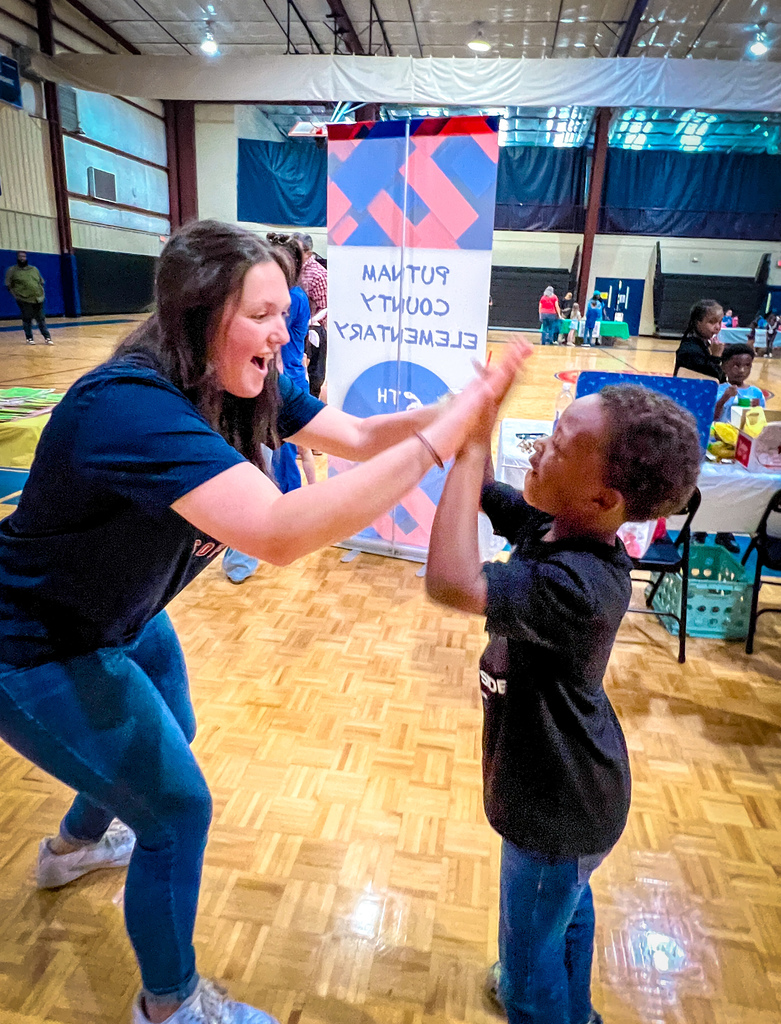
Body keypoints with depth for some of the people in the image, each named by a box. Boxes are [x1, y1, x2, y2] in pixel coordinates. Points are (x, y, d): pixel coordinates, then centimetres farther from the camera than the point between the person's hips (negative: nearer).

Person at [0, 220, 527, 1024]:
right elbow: (280, 533, -49)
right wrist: (441, 440, -47)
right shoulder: (131, 407, -36)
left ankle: (74, 845, 62)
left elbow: (360, 436, -9)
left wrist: (462, 406, -25)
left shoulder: (241, 386, -10)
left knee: (163, 741, 29)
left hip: (120, 619, 9)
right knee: (178, 808, 2)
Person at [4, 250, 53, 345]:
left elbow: (41, 282, 21)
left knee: (41, 319, 4)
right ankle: (29, 338, 10)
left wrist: (41, 293, 9)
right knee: (27, 320, -1)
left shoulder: (34, 269, 13)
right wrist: (16, 295, -6)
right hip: (24, 300, -3)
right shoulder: (12, 270, 2)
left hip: (38, 299, 3)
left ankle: (47, 337, 9)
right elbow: (8, 285, 3)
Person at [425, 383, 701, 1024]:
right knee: (566, 907, 34)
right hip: (565, 780, 9)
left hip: (560, 807, -9)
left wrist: (472, 448, -41)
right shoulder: (554, 524, -14)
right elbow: (481, 491, 0)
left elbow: (451, 582, -50)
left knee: (531, 948, 18)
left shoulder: (578, 587, -39)